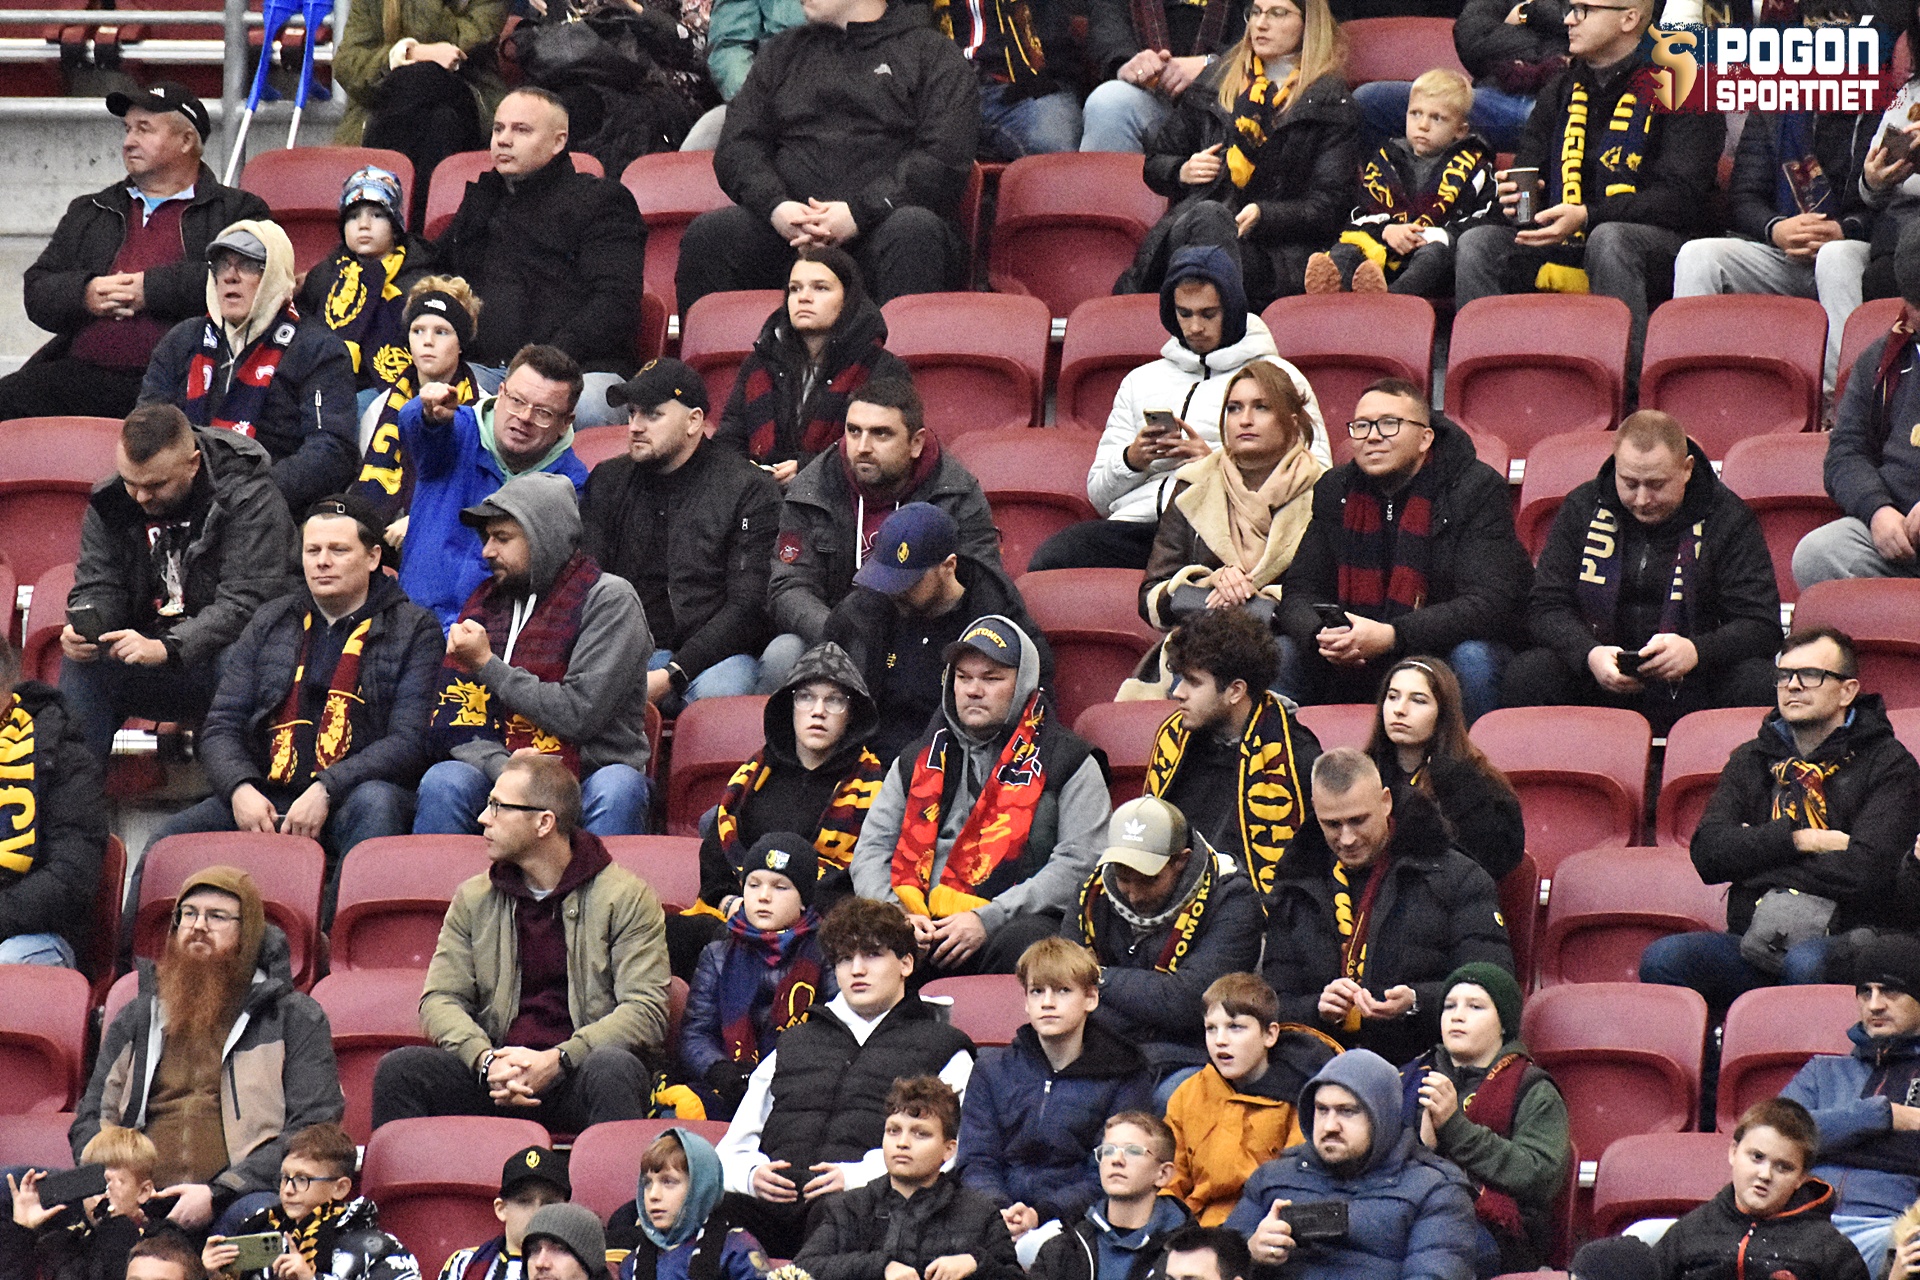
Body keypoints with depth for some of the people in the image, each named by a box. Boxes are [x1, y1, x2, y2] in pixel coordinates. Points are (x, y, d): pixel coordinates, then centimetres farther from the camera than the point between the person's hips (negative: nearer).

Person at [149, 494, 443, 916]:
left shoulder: (414, 630, 7)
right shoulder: (270, 624, 19)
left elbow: (409, 742, -4)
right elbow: (220, 728, 14)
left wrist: (326, 791, -18)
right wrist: (240, 789, -9)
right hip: (265, 801, 3)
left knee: (374, 803, -38)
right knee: (172, 836, -23)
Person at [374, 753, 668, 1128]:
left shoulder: (627, 897, 2)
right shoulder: (473, 900, 15)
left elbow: (645, 1011, -6)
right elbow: (441, 999, 9)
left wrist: (555, 1062, -20)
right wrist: (485, 1061, -14)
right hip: (496, 1077, 3)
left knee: (614, 1070, -39)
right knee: (398, 1068, -24)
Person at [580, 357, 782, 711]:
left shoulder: (749, 489, 2)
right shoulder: (607, 481, 16)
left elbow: (749, 606, -6)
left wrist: (671, 676, -17)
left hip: (713, 653, -2)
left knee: (717, 689, -39)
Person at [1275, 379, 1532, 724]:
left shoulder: (1477, 489, -12)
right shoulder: (1333, 491, 4)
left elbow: (1491, 605, -22)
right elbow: (1300, 592, 3)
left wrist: (1390, 637, -33)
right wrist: (1322, 635, -24)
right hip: (1353, 667, 4)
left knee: (1473, 659, -35)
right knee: (1280, 654, -16)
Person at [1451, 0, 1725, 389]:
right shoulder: (1560, 92, 18)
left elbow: (1680, 197, -13)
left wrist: (1586, 217, -24)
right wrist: (1517, 197, -5)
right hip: (1562, 247, 6)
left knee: (1608, 238, -38)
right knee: (1477, 245, -17)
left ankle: (1626, 396, -40)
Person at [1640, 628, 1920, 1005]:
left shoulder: (1887, 764, 7)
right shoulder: (1752, 760, 22)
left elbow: (1866, 869, -9)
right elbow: (1708, 854, 7)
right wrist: (1800, 841, -5)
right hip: (1753, 943, 4)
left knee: (1806, 963, -41)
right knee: (1661, 959, -27)